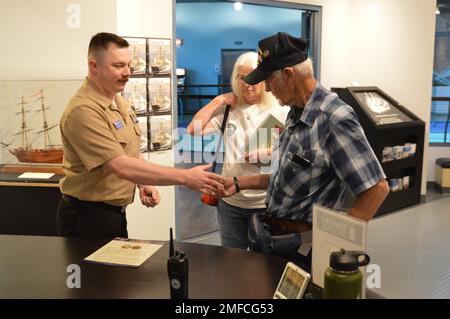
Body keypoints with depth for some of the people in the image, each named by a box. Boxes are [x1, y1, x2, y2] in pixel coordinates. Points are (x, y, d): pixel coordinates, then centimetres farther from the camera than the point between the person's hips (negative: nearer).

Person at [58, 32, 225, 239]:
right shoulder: (83, 110, -24)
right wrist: (185, 177, -31)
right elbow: (121, 167, -31)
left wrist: (144, 183, -1)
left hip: (114, 211, 9)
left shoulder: (118, 101, 7)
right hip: (88, 216, -8)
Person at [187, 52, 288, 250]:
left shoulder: (279, 112, -5)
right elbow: (193, 130, -3)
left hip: (266, 203, -3)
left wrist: (270, 153, -21)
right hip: (230, 201, 3)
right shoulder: (229, 110, 4)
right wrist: (218, 101, -2)